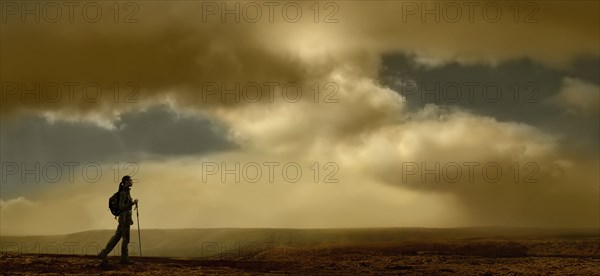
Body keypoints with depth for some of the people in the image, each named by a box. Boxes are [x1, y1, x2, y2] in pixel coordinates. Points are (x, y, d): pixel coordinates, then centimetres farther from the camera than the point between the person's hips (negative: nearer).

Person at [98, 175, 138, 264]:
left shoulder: (126, 192, 14)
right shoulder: (123, 193, -16)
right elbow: (121, 207, -22)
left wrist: (130, 218, 21)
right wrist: (133, 203, -22)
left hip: (126, 217, 10)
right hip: (124, 218, -10)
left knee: (116, 237, 12)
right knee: (126, 239, 0)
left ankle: (103, 253, 14)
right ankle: (124, 258, 9)